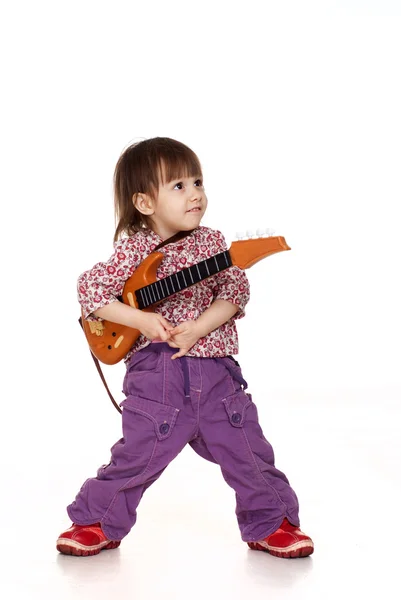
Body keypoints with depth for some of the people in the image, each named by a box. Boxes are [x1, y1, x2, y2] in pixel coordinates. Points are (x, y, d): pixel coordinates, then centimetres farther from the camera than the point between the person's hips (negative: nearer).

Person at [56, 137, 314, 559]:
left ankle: (270, 523, 26)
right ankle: (98, 523, 22)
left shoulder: (211, 242, 4)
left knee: (248, 452, 7)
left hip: (215, 370, 3)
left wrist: (198, 327, -17)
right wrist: (142, 320, -16)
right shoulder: (134, 250, -4)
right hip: (155, 373, -3)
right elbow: (89, 290, -6)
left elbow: (235, 291, -1)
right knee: (137, 455, 0)